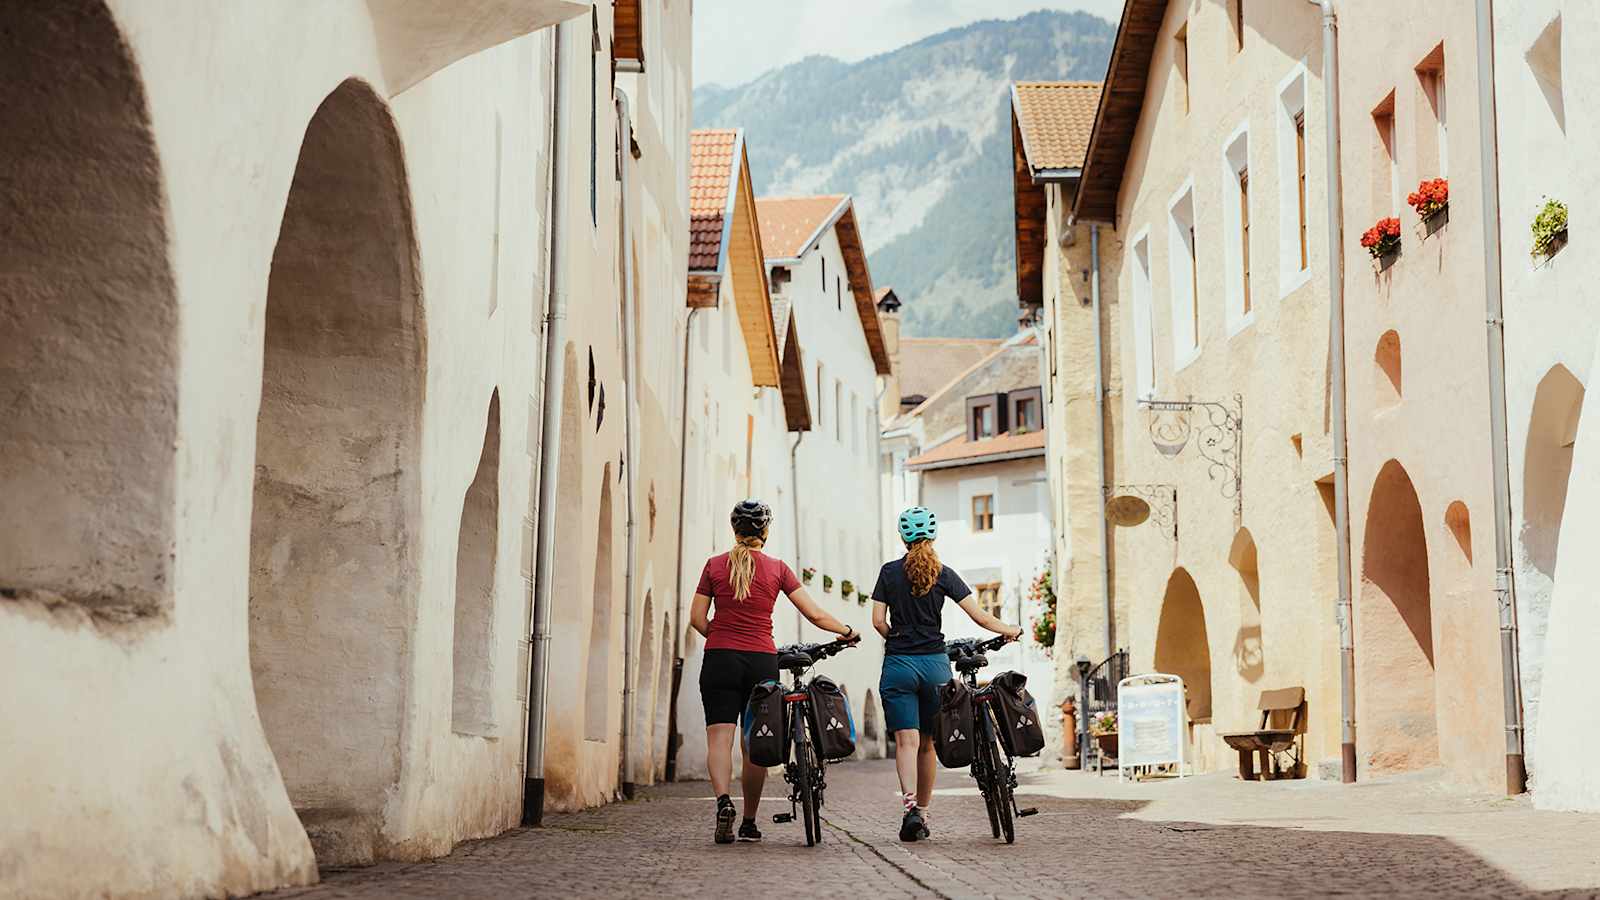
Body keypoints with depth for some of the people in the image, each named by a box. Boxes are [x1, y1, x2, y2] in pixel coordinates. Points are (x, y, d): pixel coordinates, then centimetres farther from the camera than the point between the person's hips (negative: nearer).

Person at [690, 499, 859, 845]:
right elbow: (815, 614, 2)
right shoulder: (777, 568, 3)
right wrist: (847, 631, 17)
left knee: (719, 736, -3)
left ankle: (723, 800, -28)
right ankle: (749, 823, 12)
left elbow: (697, 617, 2)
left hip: (720, 660, 0)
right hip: (762, 661, 0)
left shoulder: (715, 565, 3)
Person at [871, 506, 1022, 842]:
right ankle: (922, 813, 20)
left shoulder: (890, 572, 1)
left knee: (906, 740, -6)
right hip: (935, 663, 1)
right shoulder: (943, 574, 1)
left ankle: (910, 806, -26)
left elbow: (878, 620, -2)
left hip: (898, 663, -1)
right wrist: (1008, 630, 15)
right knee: (927, 742, 12)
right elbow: (979, 616, -2)